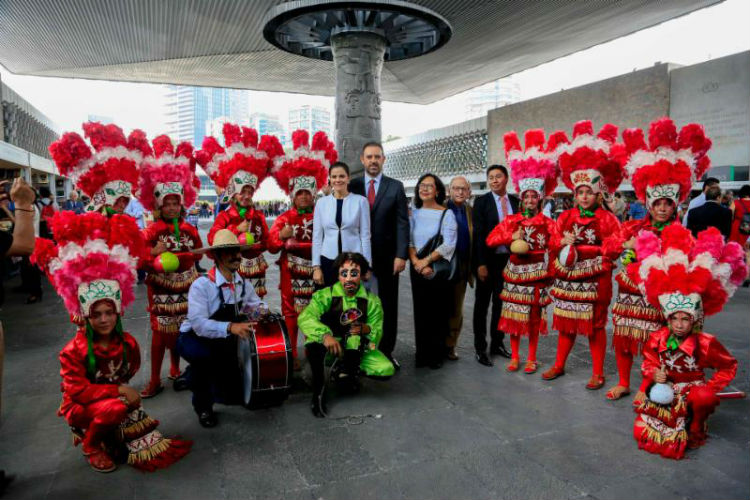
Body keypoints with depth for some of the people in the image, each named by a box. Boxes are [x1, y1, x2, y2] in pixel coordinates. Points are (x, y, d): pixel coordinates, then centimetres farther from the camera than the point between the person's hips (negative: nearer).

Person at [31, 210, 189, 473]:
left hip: (117, 399, 5)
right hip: (81, 406, -4)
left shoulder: (128, 343, -9)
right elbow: (76, 390, -21)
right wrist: (119, 390, -26)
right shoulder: (74, 350, -20)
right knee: (114, 408, -32)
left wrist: (124, 389, -8)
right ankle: (91, 445, -3)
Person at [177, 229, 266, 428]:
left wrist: (261, 311, -19)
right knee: (205, 354, -40)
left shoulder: (244, 283, -8)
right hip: (192, 339, -5)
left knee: (233, 394, 2)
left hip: (223, 342, 5)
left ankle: (198, 377, 33)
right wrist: (230, 327, -49)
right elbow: (198, 324, -35)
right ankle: (202, 405, -11)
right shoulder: (202, 285, -27)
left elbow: (256, 305, 5)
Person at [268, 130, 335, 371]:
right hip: (291, 272, 0)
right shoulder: (284, 218, 5)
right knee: (291, 312, 1)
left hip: (314, 271, 1)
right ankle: (291, 355, 8)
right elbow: (271, 246, -1)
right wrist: (281, 236, -19)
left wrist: (295, 244, -7)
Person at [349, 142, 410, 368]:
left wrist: (401, 255, -10)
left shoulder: (396, 187, 2)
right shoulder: (353, 186, 4)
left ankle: (387, 351, 20)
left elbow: (402, 223, -2)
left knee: (389, 306, 8)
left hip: (388, 257, 0)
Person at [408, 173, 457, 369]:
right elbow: (409, 241, 3)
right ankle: (422, 353, 17)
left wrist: (426, 260, -16)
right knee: (421, 312, 7)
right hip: (417, 271, 3)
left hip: (439, 271, -3)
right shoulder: (414, 213, 9)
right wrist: (416, 262, -13)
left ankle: (436, 355, 14)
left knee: (439, 312, 2)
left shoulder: (446, 214, -2)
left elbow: (448, 245, -11)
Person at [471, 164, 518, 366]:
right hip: (488, 260, -3)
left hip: (508, 259, 3)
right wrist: (480, 264, -14)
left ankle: (497, 343, 27)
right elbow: (478, 234, -9)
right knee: (482, 303, 7)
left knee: (501, 302, 13)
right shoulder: (481, 202, -4)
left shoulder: (515, 201, 6)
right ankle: (480, 347, 17)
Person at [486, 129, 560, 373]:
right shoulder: (512, 220, 3)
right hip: (514, 272, 2)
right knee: (513, 315, 7)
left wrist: (531, 250, -20)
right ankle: (515, 356, 22)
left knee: (534, 318, 7)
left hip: (536, 275, -1)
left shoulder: (547, 223, -1)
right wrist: (512, 237, -16)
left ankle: (532, 359, 21)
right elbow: (491, 239, -4)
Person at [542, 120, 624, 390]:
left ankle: (598, 373, 17)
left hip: (594, 280, -4)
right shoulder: (567, 216, 8)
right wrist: (563, 242, -11)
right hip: (567, 278, 5)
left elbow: (613, 248, -14)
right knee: (566, 323, 14)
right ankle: (559, 365, 27)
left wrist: (579, 248, -15)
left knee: (595, 326, 5)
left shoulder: (606, 218, -7)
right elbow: (554, 240, 12)